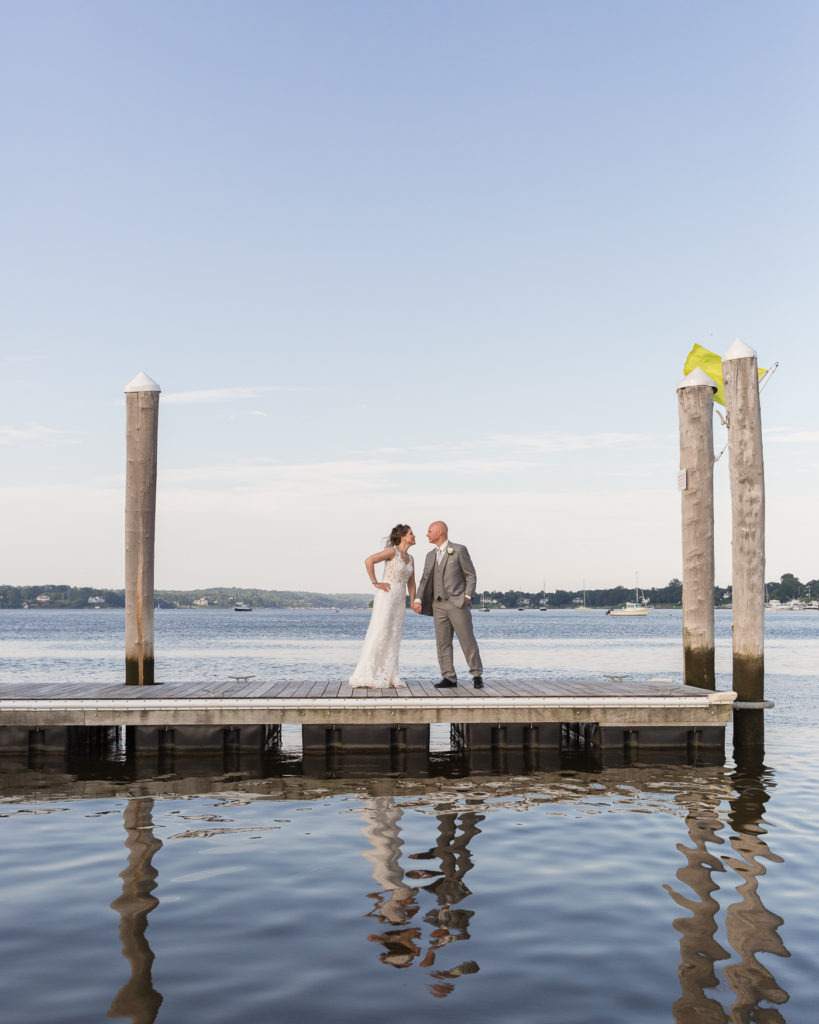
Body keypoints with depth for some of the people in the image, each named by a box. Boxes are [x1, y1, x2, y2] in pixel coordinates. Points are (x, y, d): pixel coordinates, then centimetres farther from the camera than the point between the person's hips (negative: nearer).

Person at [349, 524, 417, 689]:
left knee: (393, 639, 7)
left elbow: (411, 583, 17)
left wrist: (413, 603, 8)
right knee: (379, 635, -9)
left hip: (399, 601, 8)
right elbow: (369, 560, -18)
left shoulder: (410, 558, 15)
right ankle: (366, 678, -7)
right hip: (386, 597, -8)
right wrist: (375, 583, -14)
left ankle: (387, 677, 11)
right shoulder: (392, 551, -8)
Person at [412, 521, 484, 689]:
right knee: (443, 643, 2)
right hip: (438, 605, 6)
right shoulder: (431, 556, 16)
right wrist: (418, 600, -1)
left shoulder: (459, 550, -2)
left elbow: (471, 575, -1)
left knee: (467, 640, -5)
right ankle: (449, 678, 6)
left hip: (458, 603, -6)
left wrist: (467, 596, -11)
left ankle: (477, 675, 5)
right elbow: (425, 580, 13)